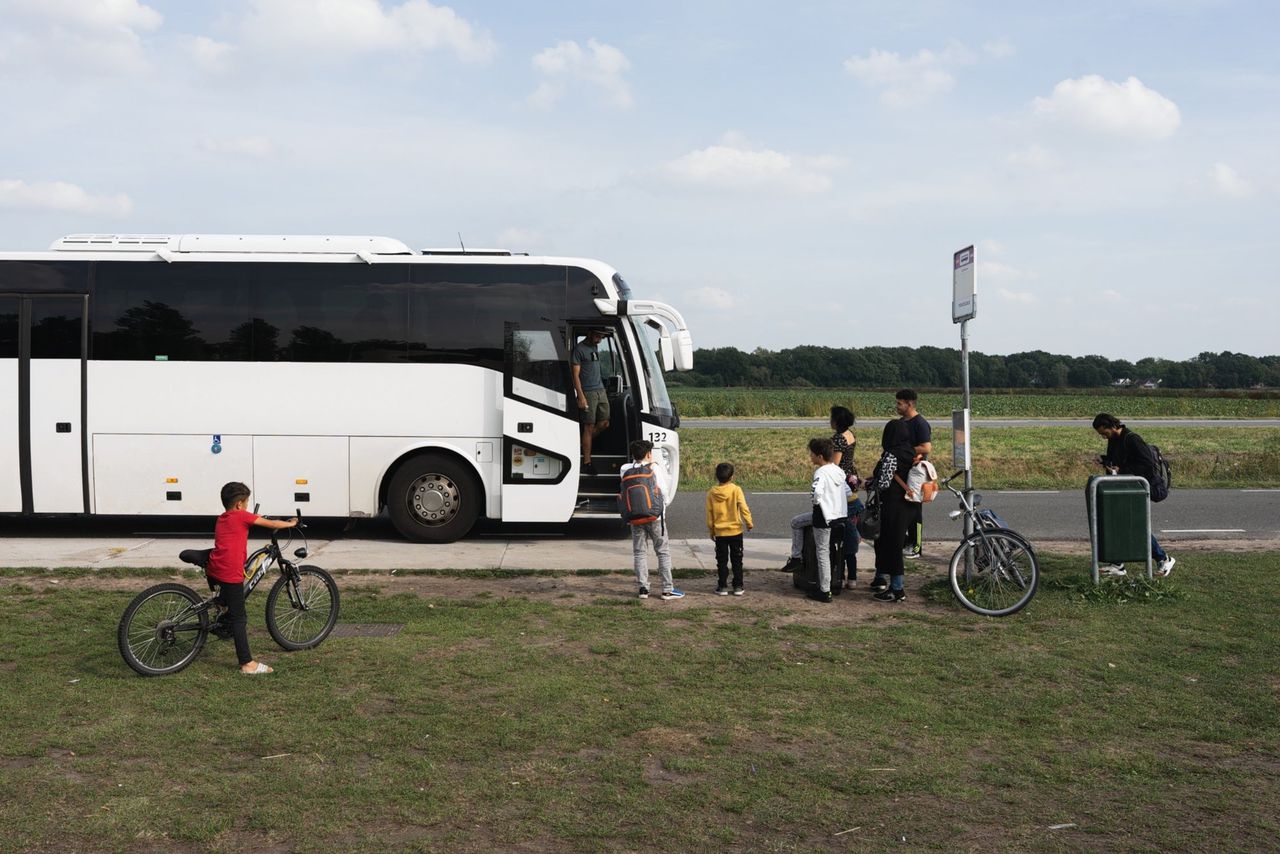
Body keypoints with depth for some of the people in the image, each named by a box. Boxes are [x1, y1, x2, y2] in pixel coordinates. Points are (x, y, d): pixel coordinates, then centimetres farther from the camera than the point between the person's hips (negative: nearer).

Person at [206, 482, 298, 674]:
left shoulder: (221, 519, 21)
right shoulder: (242, 516, 0)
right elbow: (271, 524, 6)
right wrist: (290, 523, 22)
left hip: (213, 572, 7)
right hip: (231, 574, -7)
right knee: (239, 618, -2)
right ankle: (247, 664, 1)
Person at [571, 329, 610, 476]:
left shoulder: (595, 347, 16)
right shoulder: (579, 349, -9)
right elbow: (575, 375, -12)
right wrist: (581, 397, -17)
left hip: (601, 390, 8)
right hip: (588, 392, -8)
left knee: (604, 424, 6)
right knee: (589, 426, -6)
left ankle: (584, 444, 24)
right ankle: (587, 463, -1)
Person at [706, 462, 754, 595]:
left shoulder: (711, 492, -4)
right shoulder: (736, 490, -11)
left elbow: (709, 513, 1)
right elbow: (743, 508, -15)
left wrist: (711, 531, 11)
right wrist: (749, 523, -2)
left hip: (719, 532, 1)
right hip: (735, 531, -1)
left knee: (722, 561, 10)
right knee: (737, 560, 9)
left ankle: (722, 587, 10)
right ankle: (738, 587, 11)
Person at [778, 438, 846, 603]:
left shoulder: (821, 473, -21)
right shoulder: (838, 470, 6)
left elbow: (816, 494, -38)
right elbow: (846, 489, 17)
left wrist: (814, 501, -14)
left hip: (824, 516, -9)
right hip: (839, 513, 9)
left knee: (823, 553, 3)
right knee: (796, 522, 23)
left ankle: (825, 592, 10)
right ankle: (797, 557, 29)